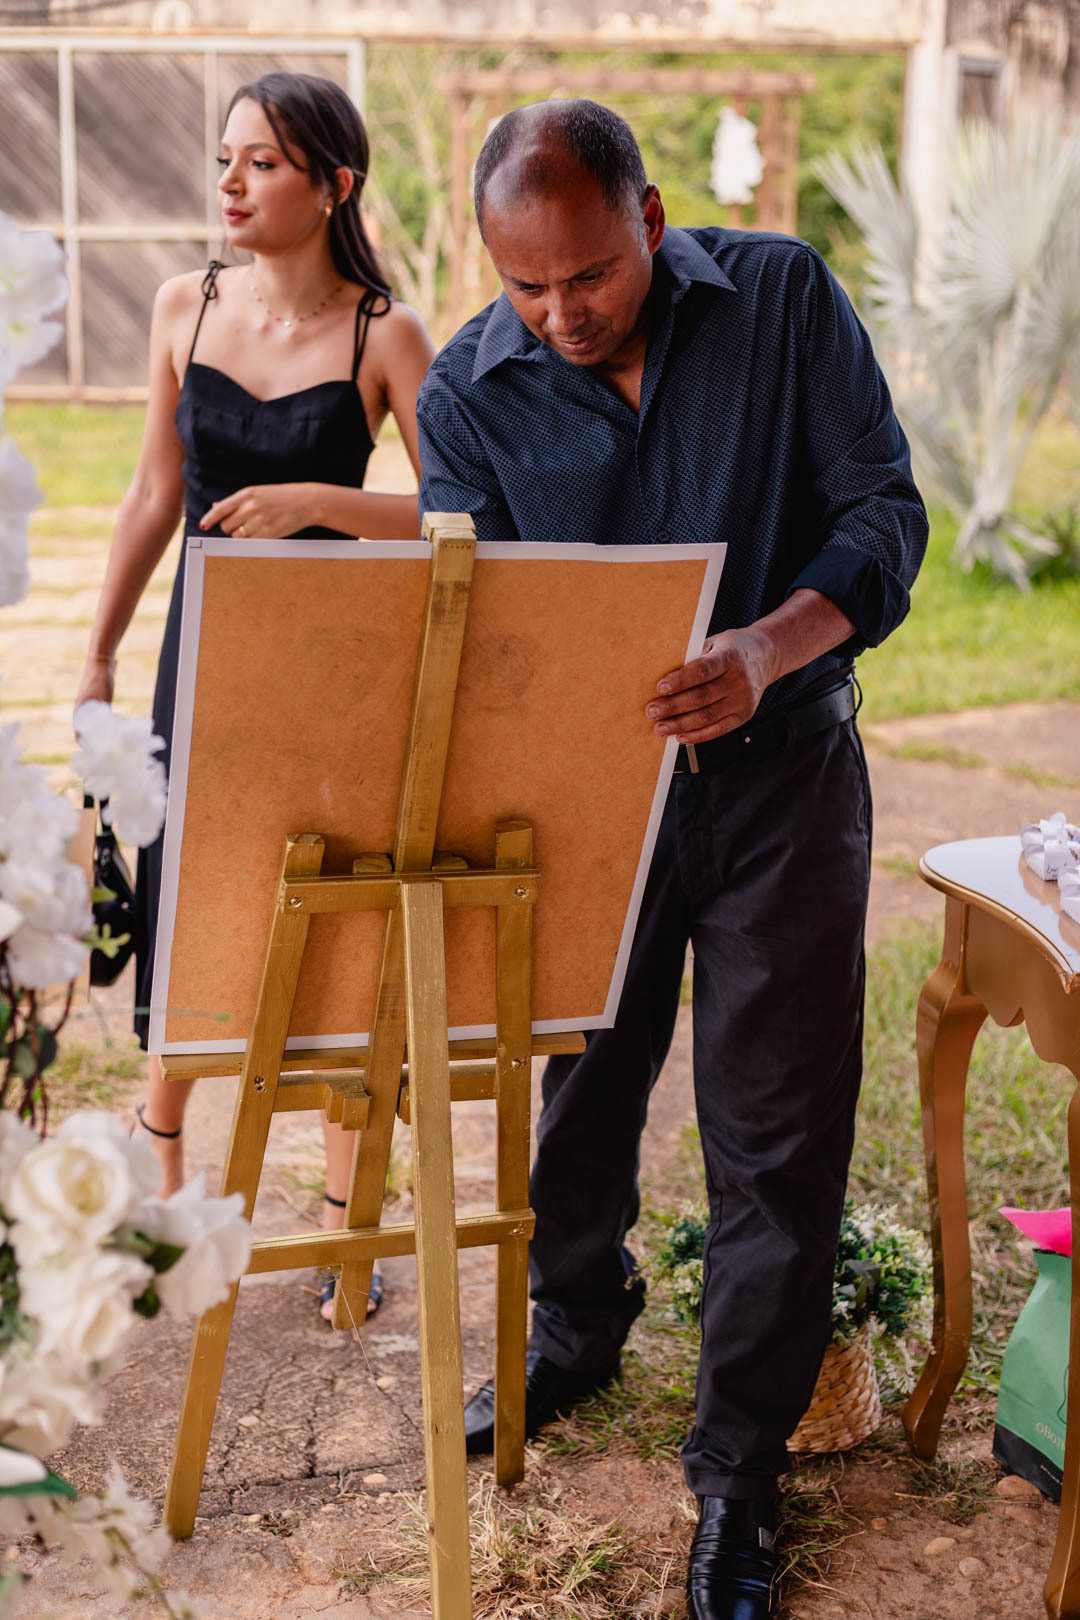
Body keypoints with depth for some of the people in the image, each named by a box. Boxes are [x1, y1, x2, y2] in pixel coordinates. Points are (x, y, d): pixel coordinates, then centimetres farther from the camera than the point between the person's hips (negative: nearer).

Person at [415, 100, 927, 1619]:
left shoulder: (783, 297, -9)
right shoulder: (469, 390, -6)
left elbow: (886, 510, -12)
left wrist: (766, 650, -31)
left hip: (780, 771, -1)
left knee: (776, 1133, 1)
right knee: (577, 1080, 16)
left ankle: (737, 1469, 18)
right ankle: (576, 1328, 45)